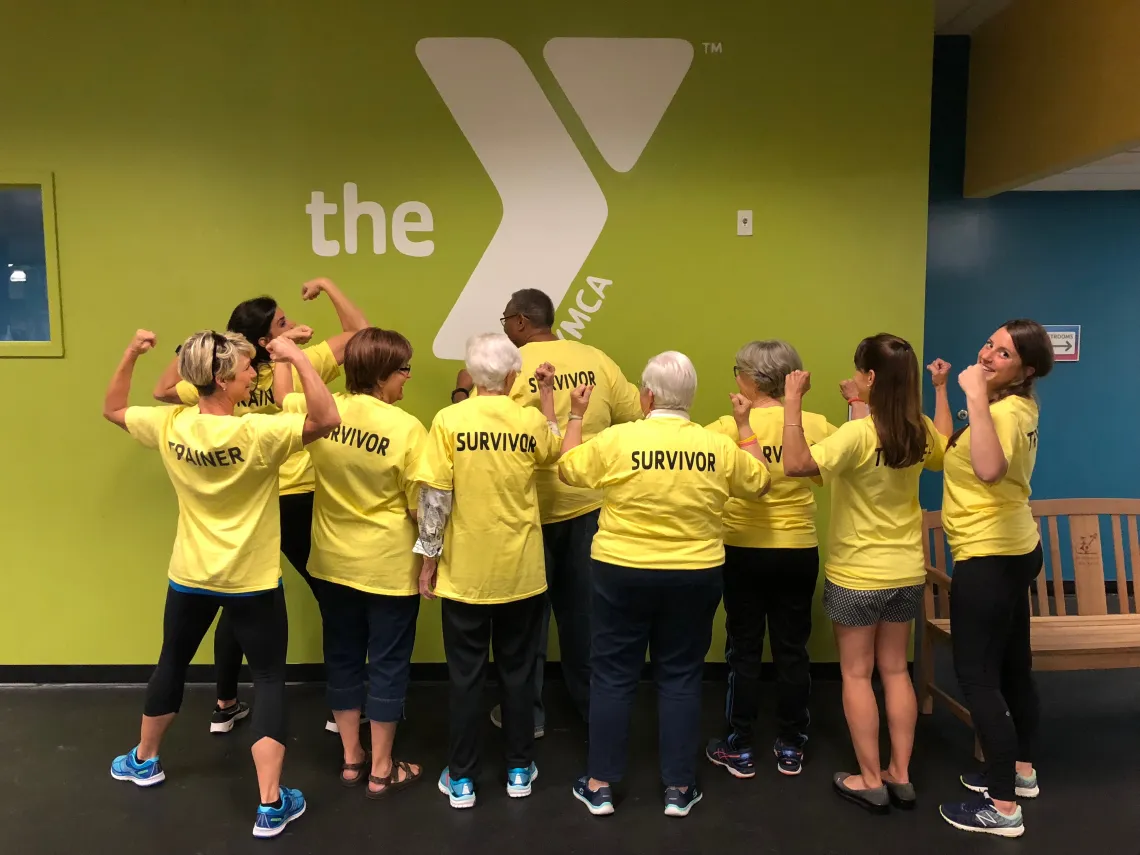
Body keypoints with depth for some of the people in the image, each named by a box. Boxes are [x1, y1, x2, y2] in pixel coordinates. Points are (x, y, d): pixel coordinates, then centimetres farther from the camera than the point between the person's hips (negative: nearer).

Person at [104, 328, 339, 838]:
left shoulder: (170, 427, -9)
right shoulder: (256, 433, -26)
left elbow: (112, 411, 10)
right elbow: (327, 419, -35)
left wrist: (131, 355, 6)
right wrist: (297, 358, -33)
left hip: (189, 576, 5)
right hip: (251, 581, -5)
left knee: (172, 663, 27)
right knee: (269, 679, 7)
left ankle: (144, 761, 49)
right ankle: (271, 805, 7)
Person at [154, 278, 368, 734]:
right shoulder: (304, 365, -14)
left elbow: (163, 391, 10)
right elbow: (359, 331, -8)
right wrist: (327, 286, -2)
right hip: (298, 503, -4)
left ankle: (225, 706, 30)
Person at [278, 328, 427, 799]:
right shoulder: (406, 428, -20)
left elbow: (283, 395, 17)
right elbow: (420, 508, -15)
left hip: (333, 561, 5)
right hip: (390, 567, -5)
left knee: (343, 657, 19)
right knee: (387, 662, 10)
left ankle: (351, 758, 32)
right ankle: (381, 769, 23)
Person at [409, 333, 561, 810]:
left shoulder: (449, 421, -12)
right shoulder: (531, 421, -7)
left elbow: (434, 497, -11)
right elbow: (555, 452, 16)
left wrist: (429, 560, -1)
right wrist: (548, 400, 24)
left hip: (464, 571, -1)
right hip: (521, 571, 1)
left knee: (466, 675, 11)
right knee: (517, 671, 16)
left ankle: (461, 780, 22)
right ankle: (519, 770, 28)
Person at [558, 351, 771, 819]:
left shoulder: (616, 439, -12)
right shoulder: (719, 446, -5)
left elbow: (567, 469, 2)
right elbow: (760, 483, 11)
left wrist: (576, 415, 13)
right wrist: (745, 426, 19)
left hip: (622, 573, -2)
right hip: (695, 576, 2)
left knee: (613, 675, 10)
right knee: (680, 678, 13)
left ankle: (599, 785, 20)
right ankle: (679, 788, 22)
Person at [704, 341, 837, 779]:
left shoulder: (730, 428, -13)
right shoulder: (815, 425, -5)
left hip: (744, 551, -2)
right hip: (798, 551, 3)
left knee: (744, 649, 9)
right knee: (792, 649, 13)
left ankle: (739, 749, 19)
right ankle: (790, 747, 25)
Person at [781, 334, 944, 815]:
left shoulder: (858, 434, -24)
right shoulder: (922, 432, -3)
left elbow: (796, 465, -35)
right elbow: (944, 458, 20)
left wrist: (793, 402, -29)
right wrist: (941, 392, 20)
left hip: (856, 574, -6)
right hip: (906, 571, 6)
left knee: (857, 675, 8)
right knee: (896, 671, 16)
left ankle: (871, 782, 17)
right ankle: (900, 776, 25)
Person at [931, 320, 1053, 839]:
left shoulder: (1006, 412, -22)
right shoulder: (1012, 408, 9)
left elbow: (988, 470, -43)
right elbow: (948, 448, 17)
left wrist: (975, 396, -39)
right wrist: (941, 388, 17)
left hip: (989, 557, -10)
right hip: (1013, 550, 10)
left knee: (976, 675, -4)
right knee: (1012, 664, 20)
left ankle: (1003, 808, 5)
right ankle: (1020, 770, 36)